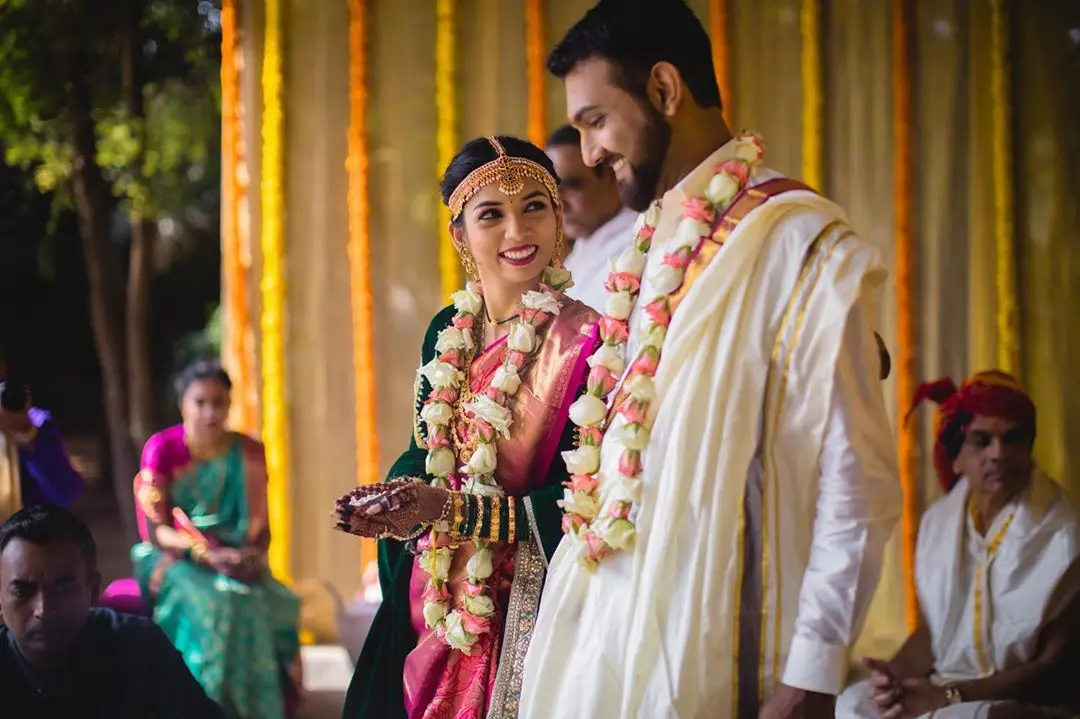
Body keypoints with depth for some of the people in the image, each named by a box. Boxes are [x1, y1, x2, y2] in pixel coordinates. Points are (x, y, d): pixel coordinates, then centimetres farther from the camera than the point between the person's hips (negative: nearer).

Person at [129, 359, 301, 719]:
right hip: (174, 558, -2)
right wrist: (209, 555, -25)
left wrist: (253, 554, -21)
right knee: (204, 603, -34)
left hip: (234, 558, 3)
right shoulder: (161, 449, -7)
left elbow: (259, 524, 2)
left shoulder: (247, 452, 2)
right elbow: (156, 530, -11)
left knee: (262, 601, -29)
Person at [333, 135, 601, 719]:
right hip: (436, 600, 6)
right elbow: (424, 449, 11)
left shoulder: (583, 341, -14)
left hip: (529, 604, -6)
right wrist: (400, 502, -12)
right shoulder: (448, 332, 6)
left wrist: (454, 510, -24)